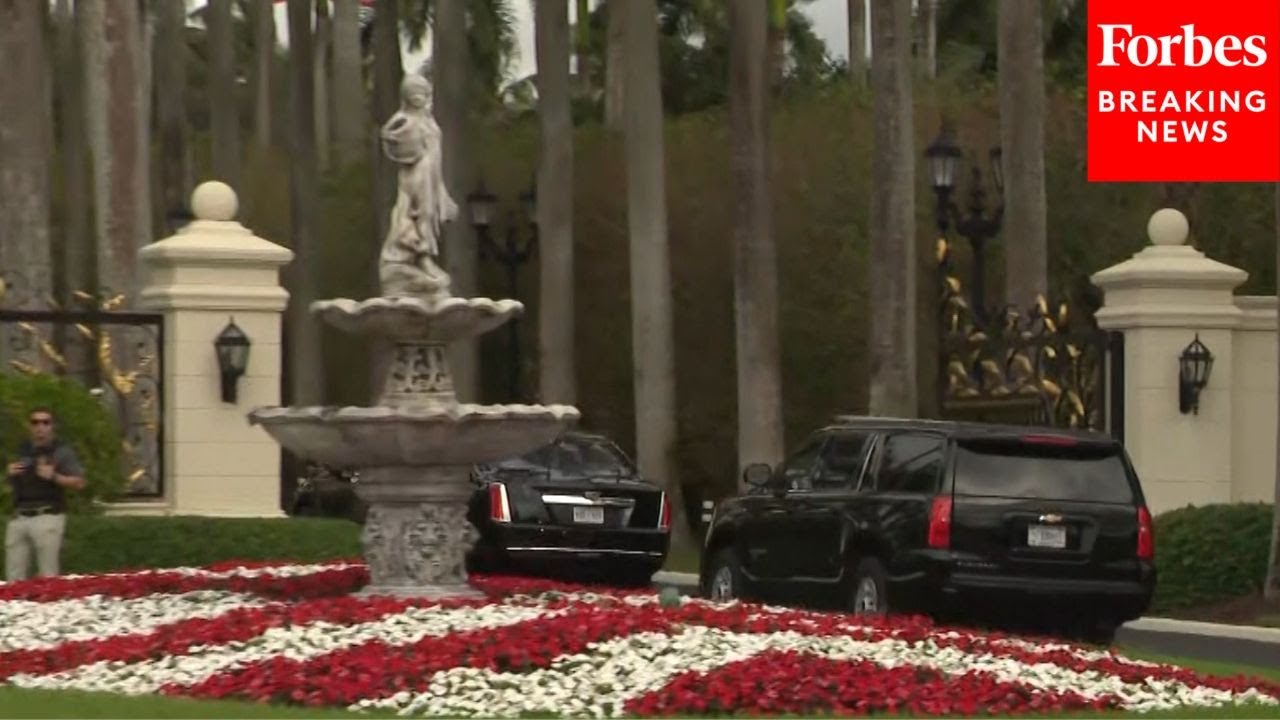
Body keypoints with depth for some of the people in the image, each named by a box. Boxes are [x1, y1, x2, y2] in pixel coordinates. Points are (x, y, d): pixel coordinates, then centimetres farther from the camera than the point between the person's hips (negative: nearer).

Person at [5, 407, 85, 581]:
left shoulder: (62, 451, 1)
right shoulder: (22, 450, 18)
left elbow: (79, 482, -6)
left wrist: (54, 476, -19)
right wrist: (11, 474, 5)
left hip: (47, 517, -6)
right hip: (19, 518, 6)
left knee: (48, 577, -8)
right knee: (14, 577, 4)